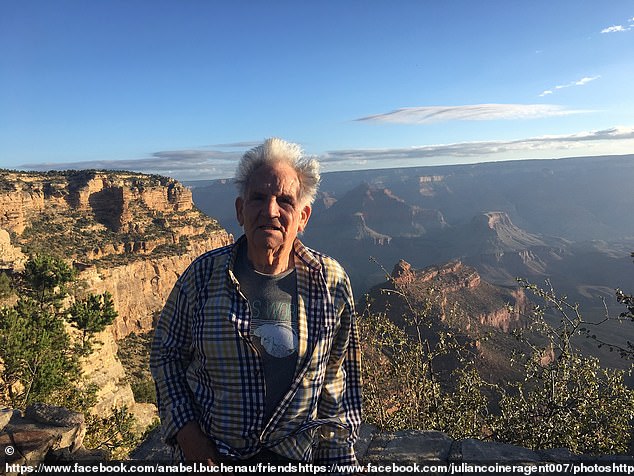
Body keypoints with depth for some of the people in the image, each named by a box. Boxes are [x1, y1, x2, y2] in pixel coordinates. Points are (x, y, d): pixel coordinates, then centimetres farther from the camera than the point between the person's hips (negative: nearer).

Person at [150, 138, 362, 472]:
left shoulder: (330, 282, -11)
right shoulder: (203, 275, -13)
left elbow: (336, 378, -2)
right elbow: (166, 353, -1)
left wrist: (338, 457, 4)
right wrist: (186, 433, -9)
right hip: (211, 456, 0)